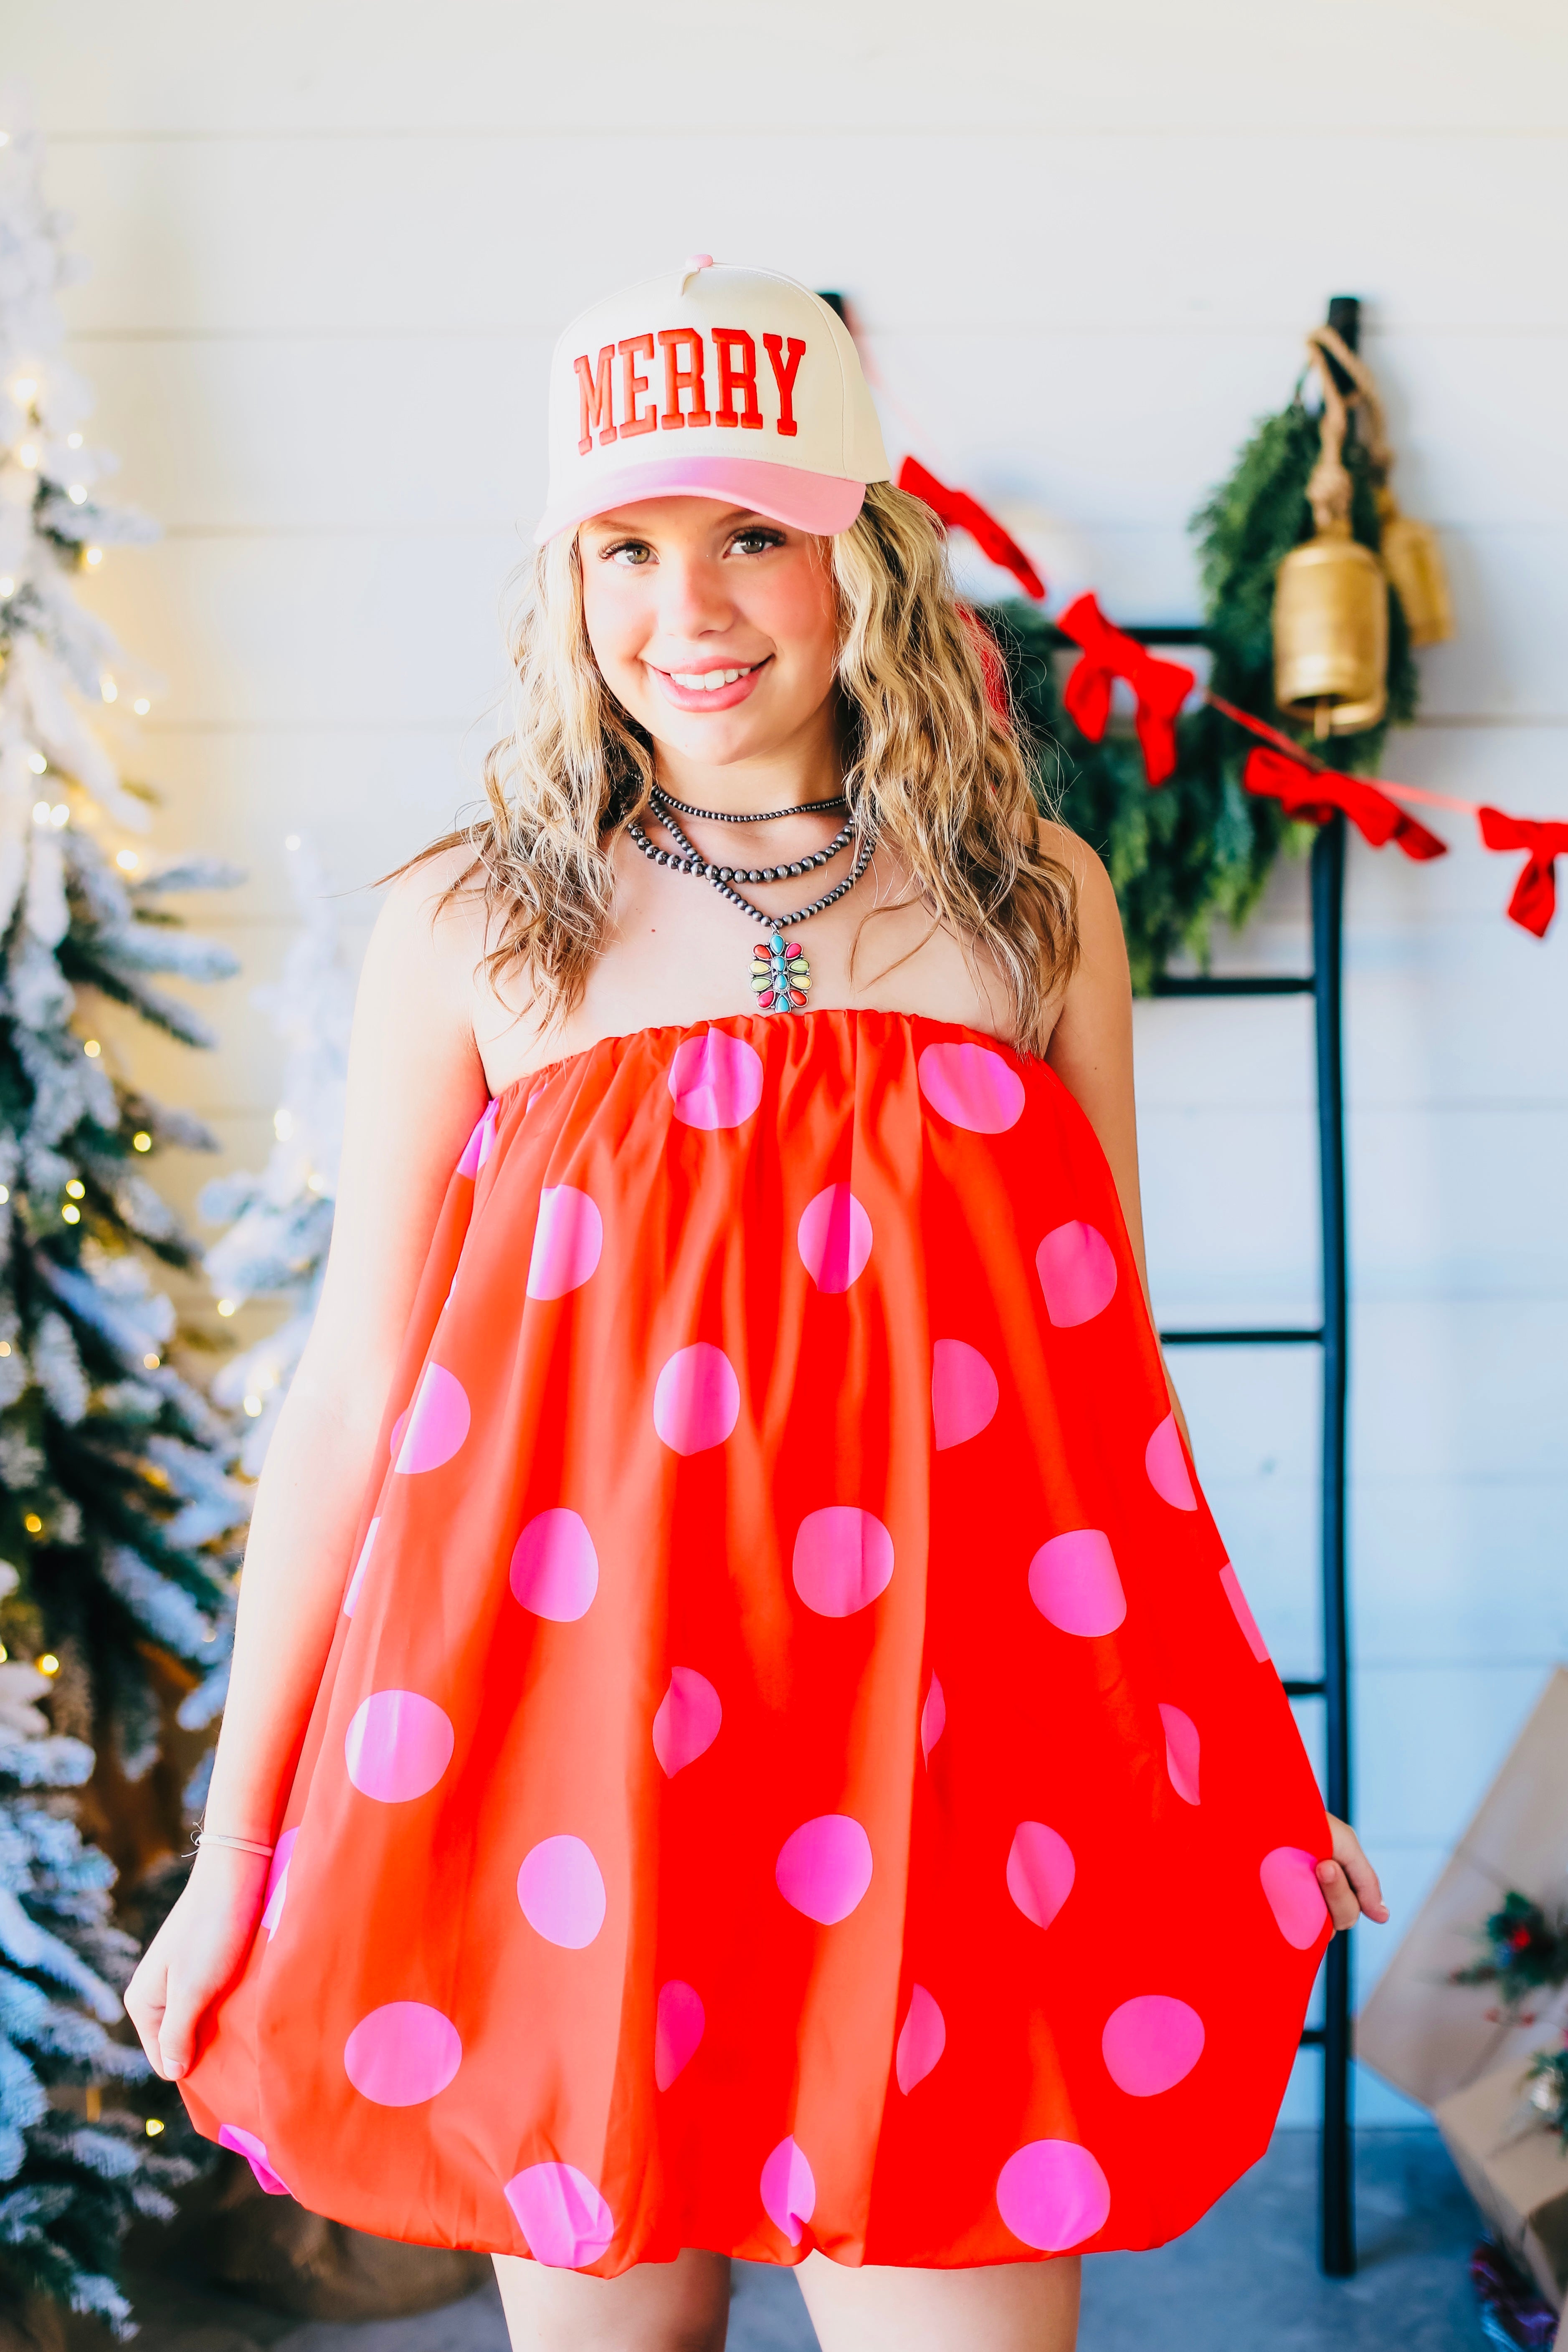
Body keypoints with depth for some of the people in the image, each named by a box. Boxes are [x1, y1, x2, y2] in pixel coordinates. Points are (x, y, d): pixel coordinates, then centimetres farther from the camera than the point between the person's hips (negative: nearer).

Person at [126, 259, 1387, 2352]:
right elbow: (351, 1395, 3)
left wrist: (1244, 1764, 16)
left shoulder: (1035, 903, 6)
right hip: (574, 1745, 0)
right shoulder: (471, 933, 1)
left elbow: (1109, 1373, 13)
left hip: (952, 1762, 1)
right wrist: (239, 1843, 5)